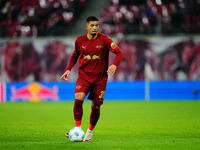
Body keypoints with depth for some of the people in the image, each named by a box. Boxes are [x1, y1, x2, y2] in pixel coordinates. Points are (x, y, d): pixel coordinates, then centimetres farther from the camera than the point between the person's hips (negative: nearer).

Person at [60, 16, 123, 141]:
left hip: (100, 78, -1)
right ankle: (77, 128, -13)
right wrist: (69, 69, 8)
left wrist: (115, 65, -27)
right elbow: (75, 55, 19)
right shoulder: (80, 40, 2)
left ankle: (90, 131, 28)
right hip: (84, 76, 1)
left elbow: (119, 53, -8)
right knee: (78, 99, -24)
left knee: (96, 106, 4)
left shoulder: (104, 40, -7)